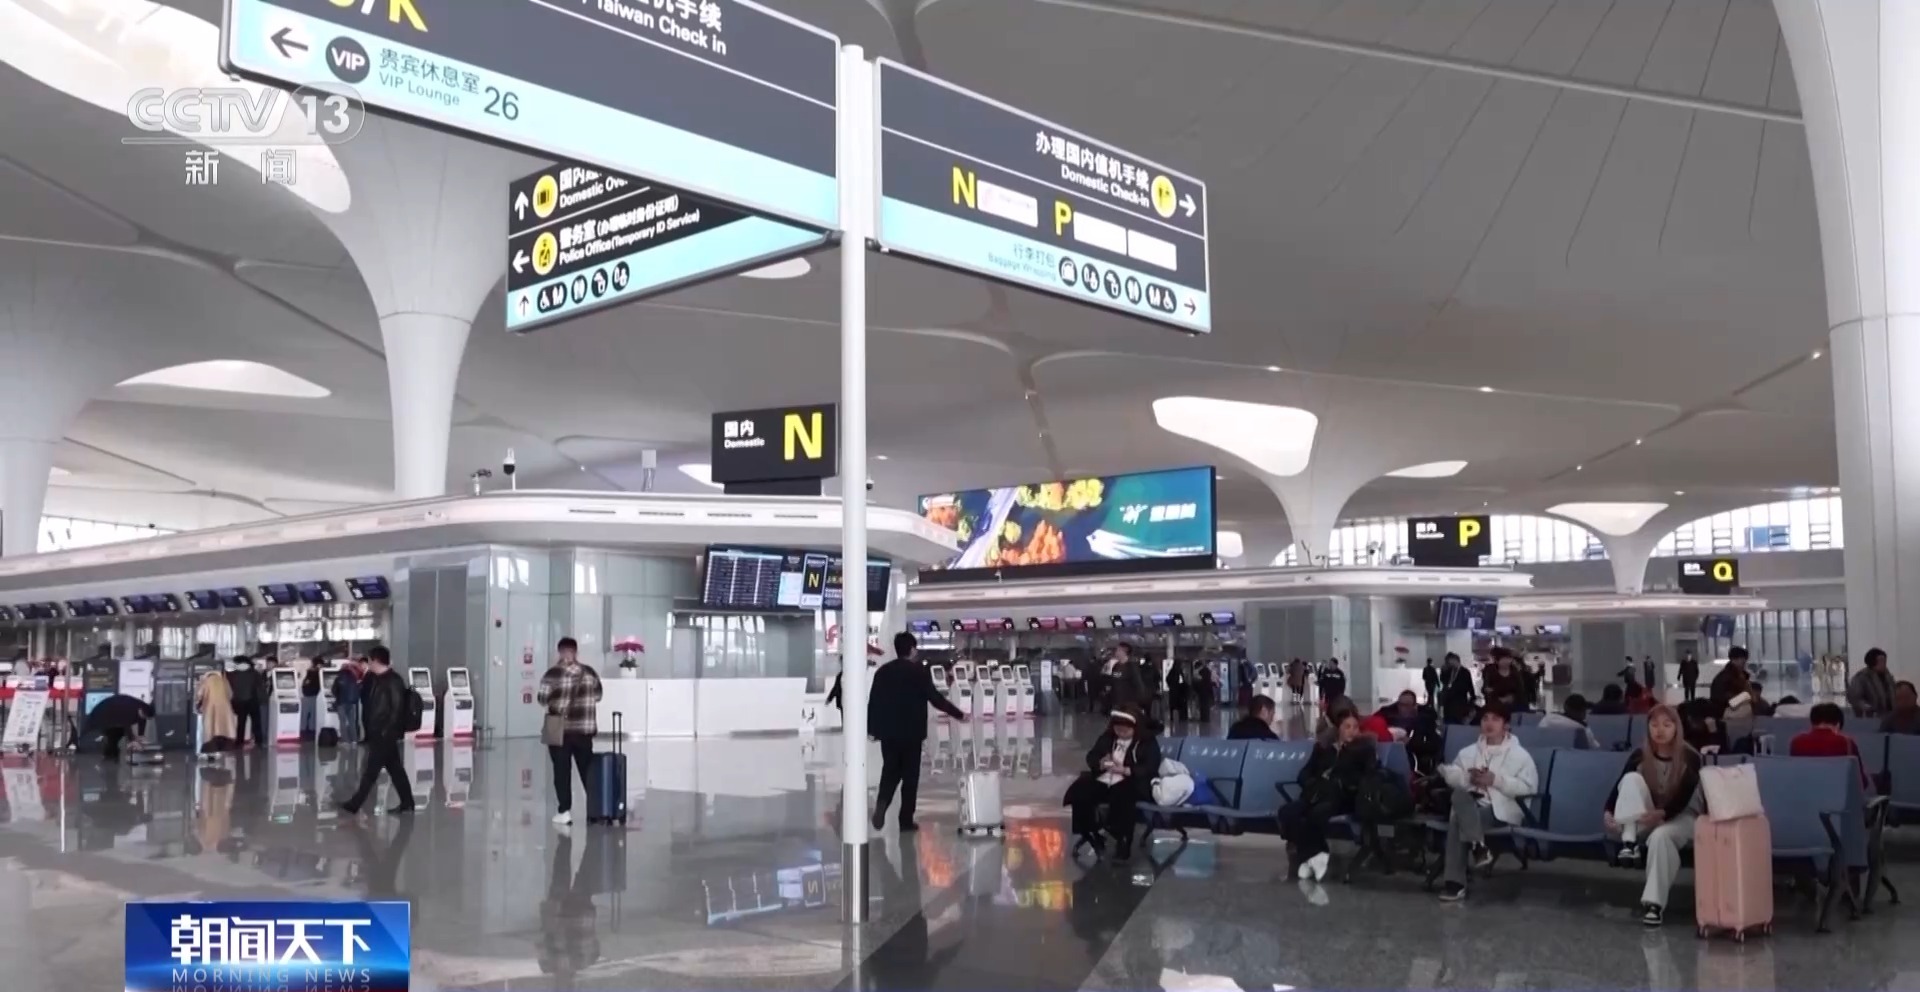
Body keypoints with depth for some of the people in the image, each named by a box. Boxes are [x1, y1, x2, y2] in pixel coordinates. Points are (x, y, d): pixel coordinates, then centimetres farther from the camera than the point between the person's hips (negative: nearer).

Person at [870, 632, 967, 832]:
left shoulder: (883, 671, 4)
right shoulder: (919, 671, -8)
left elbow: (873, 701, 5)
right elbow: (935, 698, -10)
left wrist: (872, 729, 14)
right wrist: (958, 714, -1)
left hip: (888, 732, 4)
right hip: (911, 732, -4)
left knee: (890, 771, 12)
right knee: (910, 775, 5)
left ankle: (881, 804, -14)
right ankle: (906, 820, 7)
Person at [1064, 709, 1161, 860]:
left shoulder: (1148, 742, 3)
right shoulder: (1107, 737, 20)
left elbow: (1150, 768, -9)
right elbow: (1091, 757, 16)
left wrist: (1125, 770, -21)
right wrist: (1101, 764, -9)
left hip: (1131, 782, -5)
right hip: (1102, 780, 5)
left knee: (1120, 798, -41)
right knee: (1076, 794, -21)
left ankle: (1122, 841, -27)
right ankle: (1091, 835, -3)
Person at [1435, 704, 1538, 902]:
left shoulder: (1519, 754, 7)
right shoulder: (1469, 751, 19)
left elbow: (1529, 787, -5)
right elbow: (1450, 773, 12)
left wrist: (1496, 780, -12)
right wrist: (1468, 777, -8)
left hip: (1501, 808, -4)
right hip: (1471, 805, 4)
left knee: (1458, 819, -30)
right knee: (1459, 796, -33)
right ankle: (1477, 846, -34)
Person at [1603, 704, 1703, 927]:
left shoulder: (1690, 758, -13)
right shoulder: (1640, 755, -6)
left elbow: (1683, 798, -22)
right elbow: (1620, 784, -12)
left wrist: (1662, 814, -41)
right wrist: (1609, 812, -31)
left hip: (1680, 817, -3)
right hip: (1646, 818, 3)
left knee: (1660, 835, -38)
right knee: (1632, 778, -26)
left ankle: (1654, 902, -34)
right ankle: (1629, 842, -32)